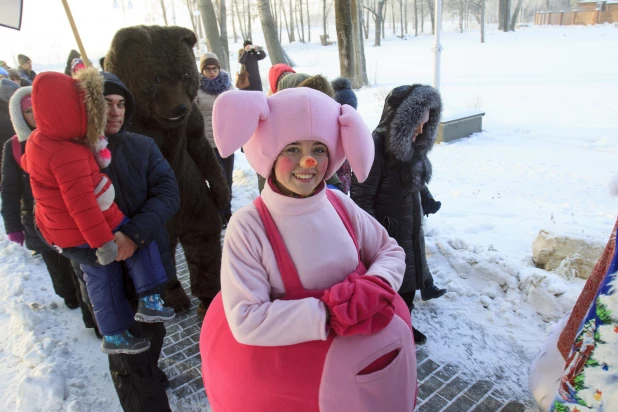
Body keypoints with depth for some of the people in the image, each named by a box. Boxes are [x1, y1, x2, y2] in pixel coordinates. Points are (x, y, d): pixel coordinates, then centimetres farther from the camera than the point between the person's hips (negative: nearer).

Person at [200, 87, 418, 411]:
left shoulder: (340, 204, -7)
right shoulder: (248, 225, -19)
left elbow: (390, 251, 2)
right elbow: (246, 321, -23)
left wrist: (373, 290, -17)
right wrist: (329, 315, -26)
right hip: (285, 358, -4)